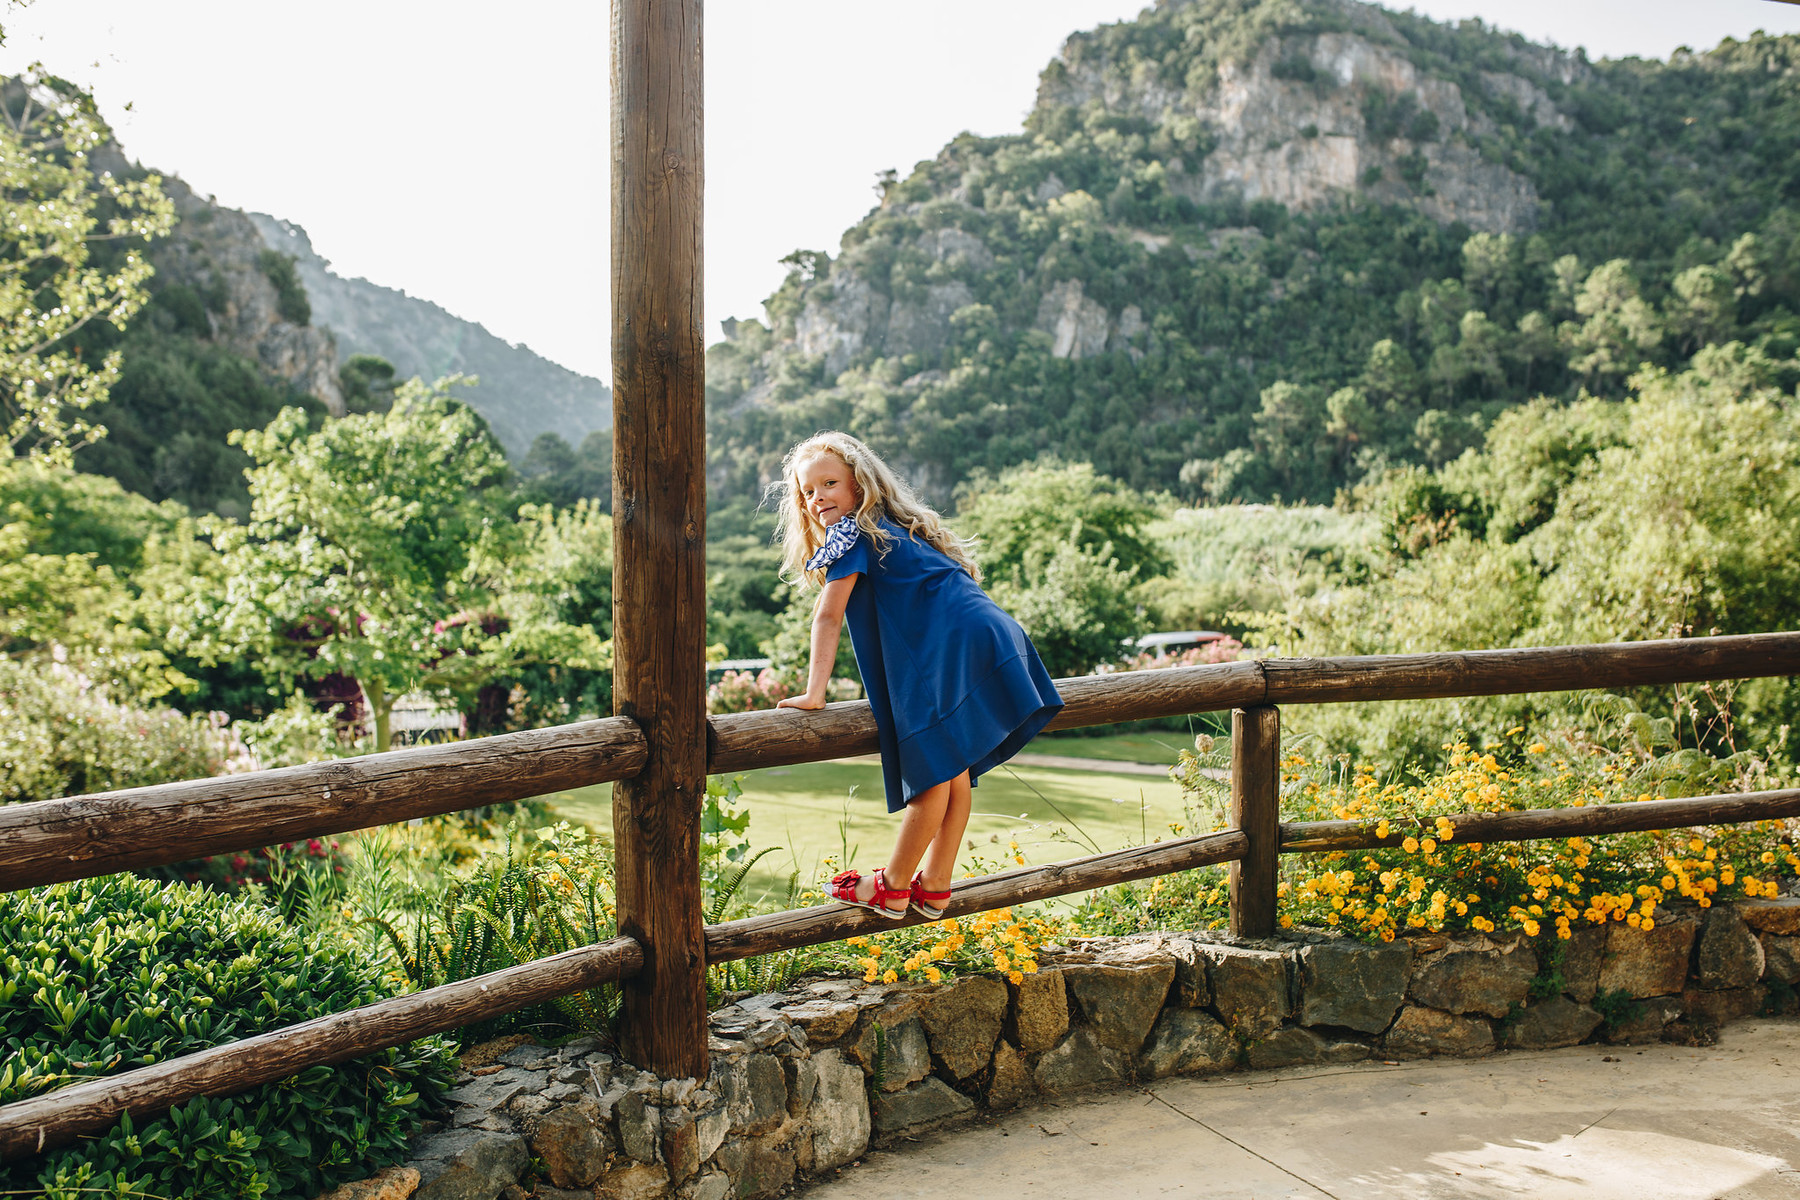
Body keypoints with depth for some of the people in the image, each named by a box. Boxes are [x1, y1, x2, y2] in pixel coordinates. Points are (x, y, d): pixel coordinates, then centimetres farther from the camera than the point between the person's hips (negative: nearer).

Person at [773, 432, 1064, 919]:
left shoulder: (854, 535, -1)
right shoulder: (891, 530, 27)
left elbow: (828, 616, -5)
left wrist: (814, 693, -3)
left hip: (953, 653, -10)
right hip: (985, 641, 10)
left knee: (934, 771, -3)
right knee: (953, 770, 12)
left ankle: (892, 887, 3)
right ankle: (934, 885, 19)